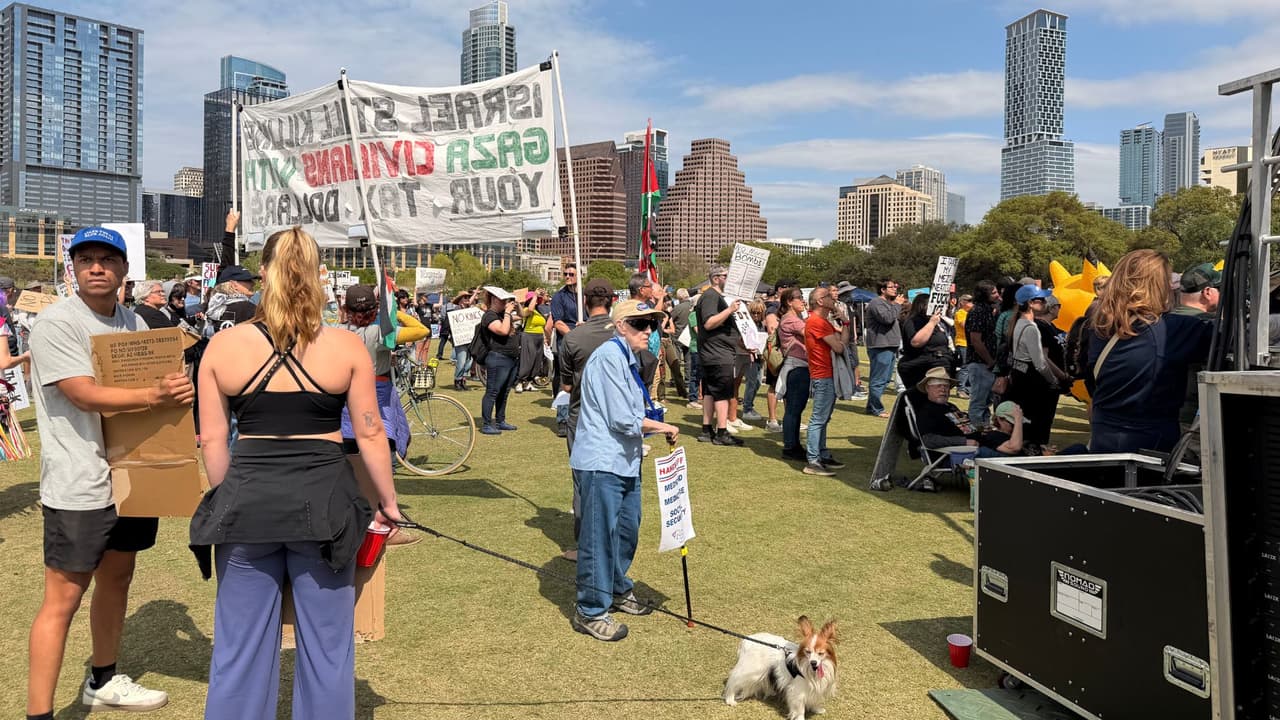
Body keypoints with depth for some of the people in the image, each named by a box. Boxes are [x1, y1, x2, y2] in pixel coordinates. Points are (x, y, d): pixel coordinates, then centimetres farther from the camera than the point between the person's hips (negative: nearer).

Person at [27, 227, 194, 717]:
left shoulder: (133, 322, 10)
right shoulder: (56, 323, -12)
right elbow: (85, 396, -22)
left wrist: (177, 392, 0)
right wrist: (154, 397, -33)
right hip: (79, 487, -8)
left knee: (117, 577, 20)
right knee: (63, 598, -4)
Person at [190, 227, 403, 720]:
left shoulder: (222, 345, -1)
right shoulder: (347, 346, -5)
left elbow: (212, 439, 3)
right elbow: (370, 434, 0)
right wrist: (387, 501, 12)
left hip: (247, 501, 2)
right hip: (323, 500, -1)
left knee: (241, 645, 15)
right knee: (326, 645, 12)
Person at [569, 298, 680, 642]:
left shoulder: (629, 358, 15)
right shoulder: (610, 356, -18)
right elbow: (622, 418, -20)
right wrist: (663, 427, -8)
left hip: (625, 460, 10)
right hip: (602, 462, -10)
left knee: (627, 529, 20)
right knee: (600, 536, -3)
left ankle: (618, 590, 38)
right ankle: (590, 611, 9)